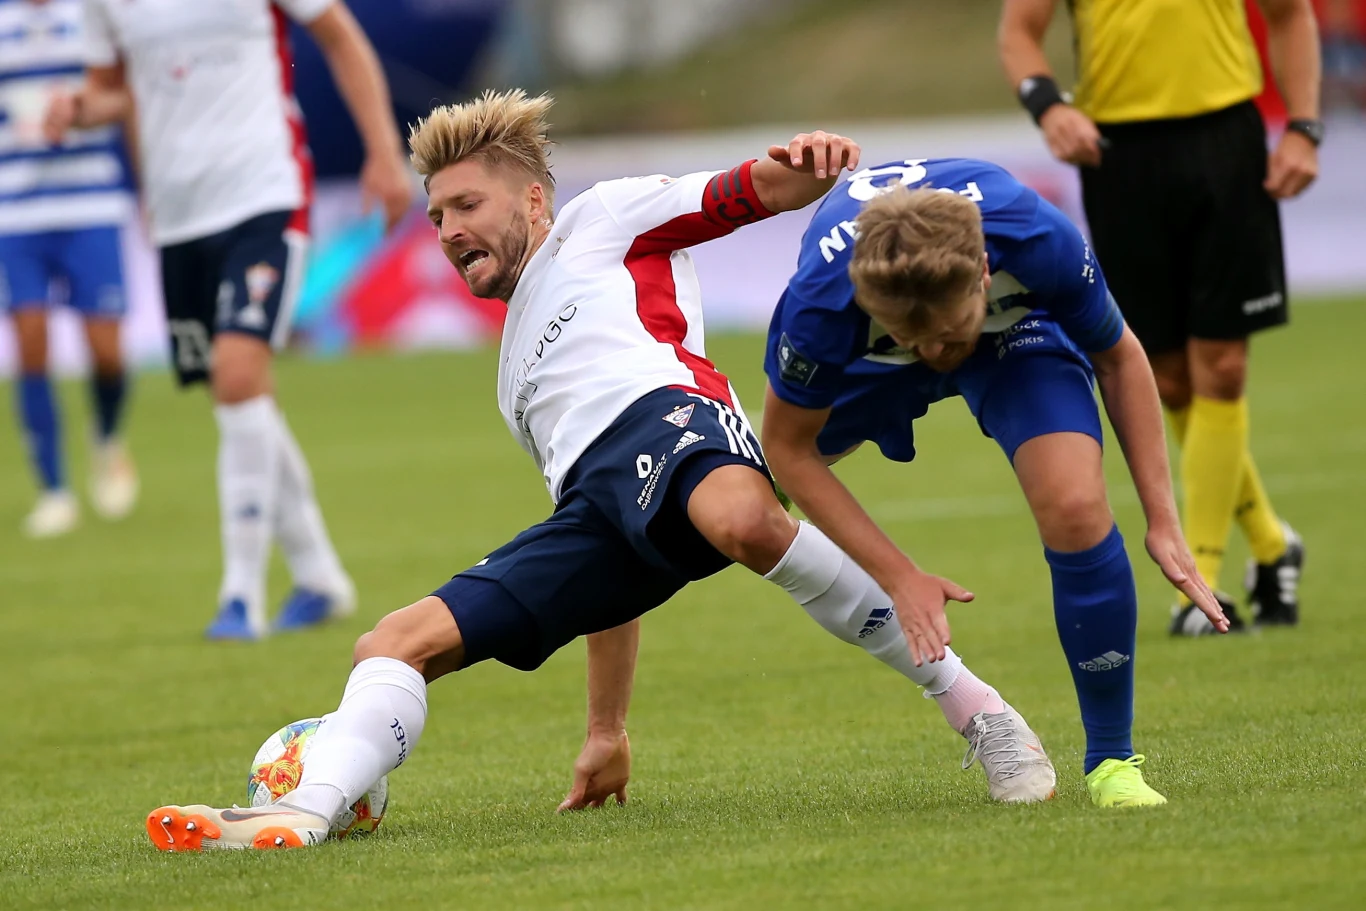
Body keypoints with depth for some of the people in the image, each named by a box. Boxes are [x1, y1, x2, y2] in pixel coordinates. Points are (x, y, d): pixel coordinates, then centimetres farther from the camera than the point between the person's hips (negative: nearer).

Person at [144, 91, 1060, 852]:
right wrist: (606, 731, 35)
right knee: (396, 644, -4)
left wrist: (804, 163, -17)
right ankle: (306, 813, -27)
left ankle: (975, 708, -31)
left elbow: (753, 190, 9)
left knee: (742, 519, -41)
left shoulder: (600, 222, 25)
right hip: (591, 508, 8)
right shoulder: (520, 374, 42)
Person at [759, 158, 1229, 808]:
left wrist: (1162, 520, -20)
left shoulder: (1039, 242, -41)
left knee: (1076, 506, -25)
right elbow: (788, 449, -23)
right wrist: (898, 576, -28)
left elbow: (1118, 358, -18)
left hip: (1017, 328, -1)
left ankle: (1112, 760, -9)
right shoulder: (821, 302, -42)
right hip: (862, 356, 1)